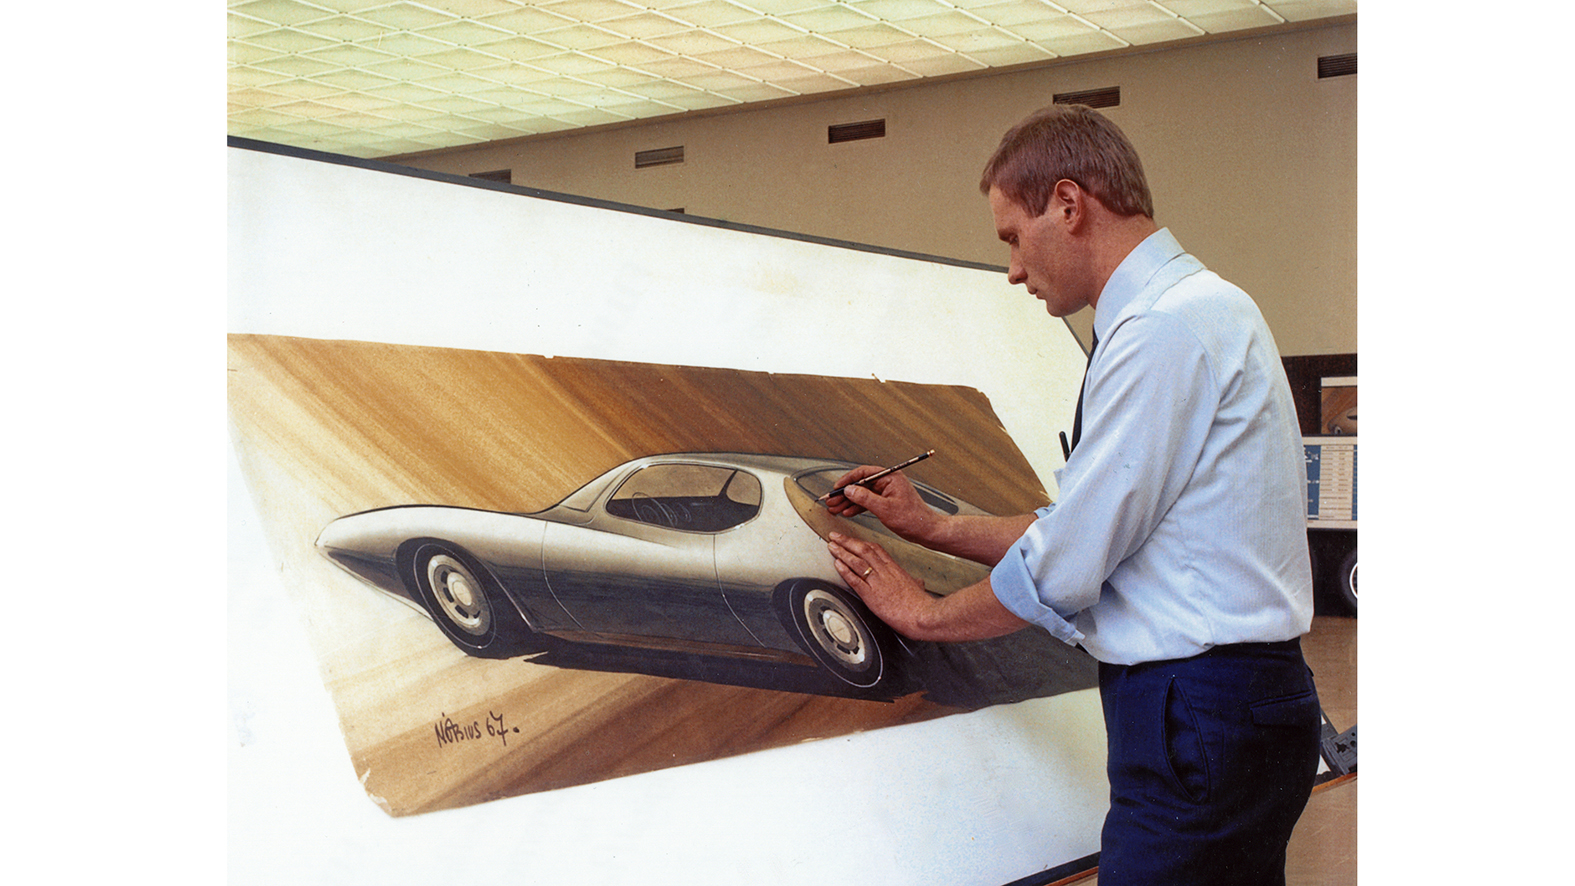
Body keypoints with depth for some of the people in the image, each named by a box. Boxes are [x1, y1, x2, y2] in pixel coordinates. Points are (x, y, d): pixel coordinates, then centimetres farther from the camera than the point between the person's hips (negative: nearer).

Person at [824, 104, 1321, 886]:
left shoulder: (1165, 328, -17)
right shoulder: (1198, 309, 15)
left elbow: (1066, 567, -15)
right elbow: (1098, 528, 18)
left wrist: (924, 613, 1)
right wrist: (930, 525, 19)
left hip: (1200, 724, -10)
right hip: (1237, 704, 10)